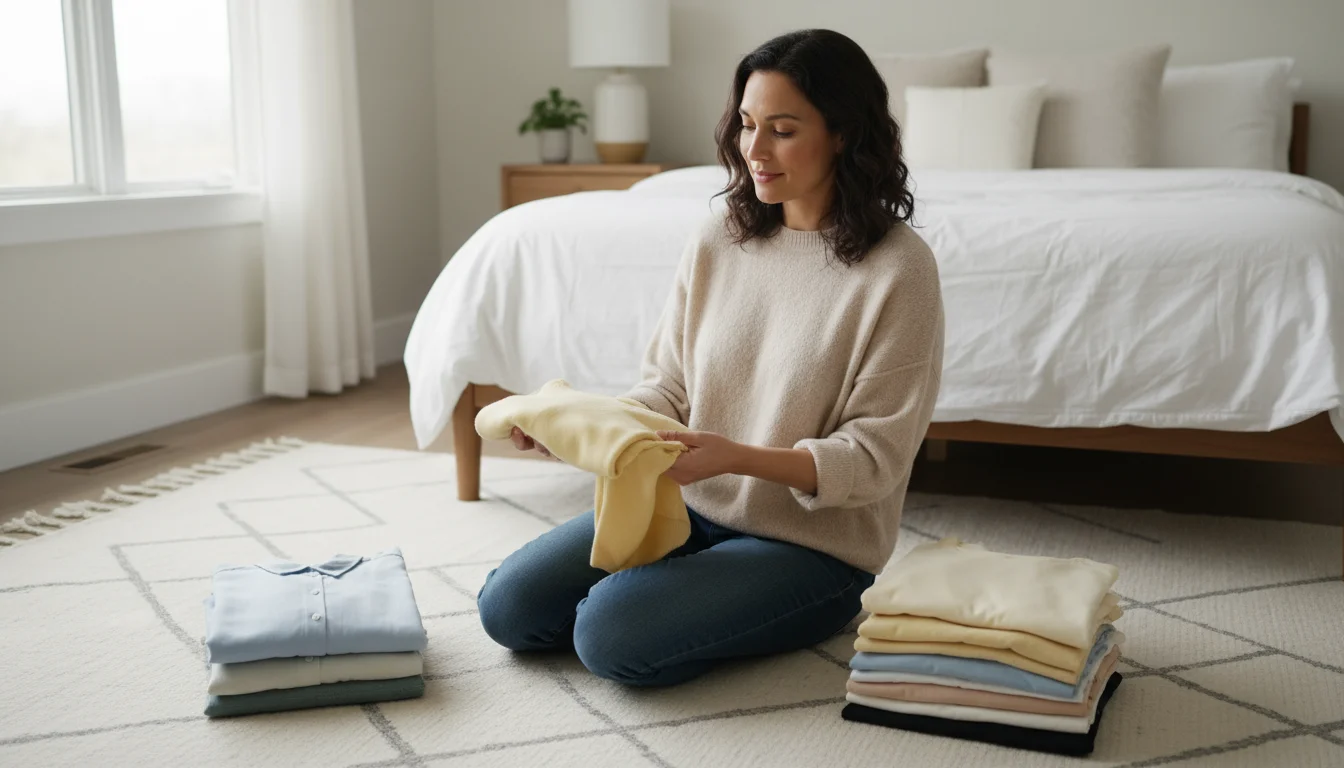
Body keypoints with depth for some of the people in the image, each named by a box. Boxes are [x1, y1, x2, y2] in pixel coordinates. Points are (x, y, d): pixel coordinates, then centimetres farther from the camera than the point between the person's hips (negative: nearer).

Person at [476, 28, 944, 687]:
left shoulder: (898, 269, -15)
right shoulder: (718, 239, 1)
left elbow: (874, 458, -16)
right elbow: (665, 390, 6)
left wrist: (734, 457, -30)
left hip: (812, 542, -5)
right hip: (689, 506, 6)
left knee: (612, 636, -24)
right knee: (508, 607, -6)